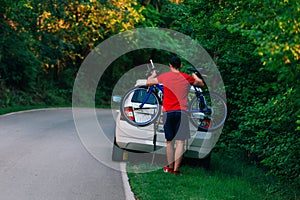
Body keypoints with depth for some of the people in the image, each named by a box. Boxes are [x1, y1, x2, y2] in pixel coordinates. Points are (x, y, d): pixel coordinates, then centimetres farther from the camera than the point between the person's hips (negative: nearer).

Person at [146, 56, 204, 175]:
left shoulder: (165, 76, 3)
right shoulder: (187, 77, 5)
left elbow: (148, 82, 15)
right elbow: (201, 84, 22)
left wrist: (153, 75, 35)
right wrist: (194, 76, 39)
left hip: (167, 112, 2)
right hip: (181, 112, -1)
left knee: (169, 141, 13)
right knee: (180, 142, -3)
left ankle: (170, 167, 18)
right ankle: (176, 169, -10)